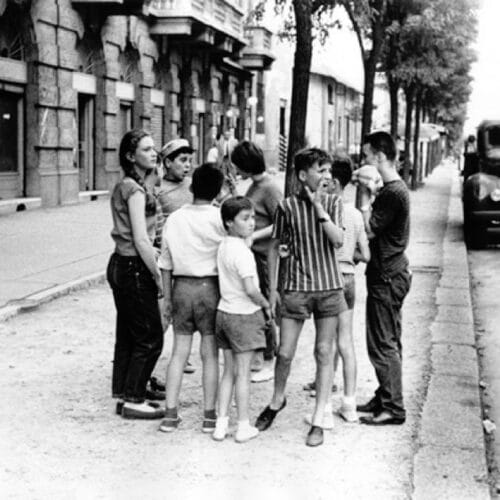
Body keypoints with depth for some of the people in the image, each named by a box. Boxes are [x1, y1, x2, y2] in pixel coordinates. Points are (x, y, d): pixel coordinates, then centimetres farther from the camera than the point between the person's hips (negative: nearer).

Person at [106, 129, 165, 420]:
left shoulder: (126, 186, 13)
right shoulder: (135, 190, -16)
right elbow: (141, 240, -21)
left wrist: (153, 268, 13)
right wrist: (158, 276, -15)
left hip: (121, 265, 10)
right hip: (135, 268, -10)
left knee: (128, 335, 15)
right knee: (150, 338, -1)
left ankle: (123, 395, 23)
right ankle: (133, 400, 6)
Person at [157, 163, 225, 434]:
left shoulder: (174, 218, 3)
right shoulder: (219, 218, -7)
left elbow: (166, 263, 7)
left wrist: (167, 297, 14)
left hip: (182, 287, 3)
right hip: (211, 287, -3)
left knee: (179, 351, 9)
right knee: (210, 353, 5)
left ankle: (170, 413, 9)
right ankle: (209, 415, 9)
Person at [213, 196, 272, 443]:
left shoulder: (224, 245, 6)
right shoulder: (242, 252, -20)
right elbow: (250, 289, -23)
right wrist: (266, 305, -8)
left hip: (224, 312, 8)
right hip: (243, 315, -8)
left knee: (228, 371, 14)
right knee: (243, 373, 2)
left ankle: (221, 423, 15)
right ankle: (243, 426, 11)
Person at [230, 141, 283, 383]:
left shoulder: (270, 189, -15)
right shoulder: (254, 186, 12)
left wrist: (253, 236, -21)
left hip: (263, 254, -9)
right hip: (249, 253, 9)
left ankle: (268, 363, 11)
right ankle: (257, 357, 25)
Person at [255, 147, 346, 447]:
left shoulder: (333, 203, 2)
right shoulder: (288, 206, -3)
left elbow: (338, 240, -13)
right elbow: (275, 247, 6)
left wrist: (318, 206, -18)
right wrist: (272, 288, 6)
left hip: (329, 287, 1)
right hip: (296, 288, -1)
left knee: (324, 353, 5)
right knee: (285, 353, 2)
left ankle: (318, 420, 14)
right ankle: (277, 400, 31)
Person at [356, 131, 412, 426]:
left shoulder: (393, 193, -20)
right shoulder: (394, 189, 12)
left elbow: (369, 230, -19)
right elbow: (374, 229, 11)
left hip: (387, 277, -10)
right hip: (392, 272, 10)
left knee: (382, 344, -4)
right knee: (389, 342, 17)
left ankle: (393, 408, 3)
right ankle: (385, 398, 27)